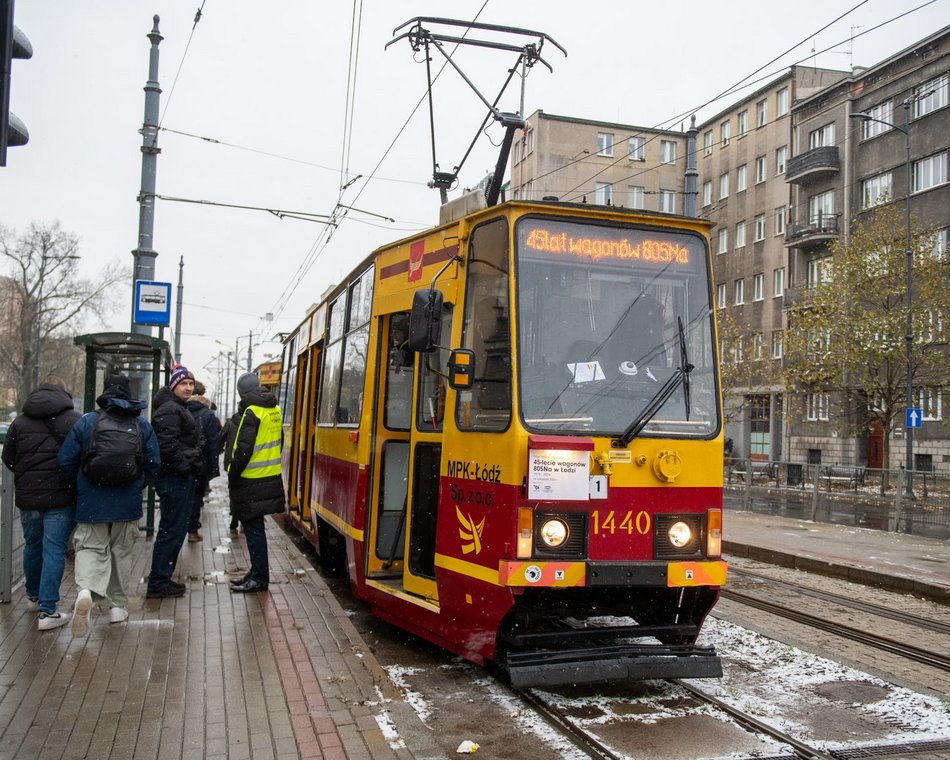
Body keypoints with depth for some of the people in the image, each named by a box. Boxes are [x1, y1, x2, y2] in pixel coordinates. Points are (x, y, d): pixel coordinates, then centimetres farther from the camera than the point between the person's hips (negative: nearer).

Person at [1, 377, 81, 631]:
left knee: (32, 545, 21)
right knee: (54, 551, -2)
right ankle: (47, 611, -4)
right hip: (61, 496, -4)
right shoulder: (74, 420, -8)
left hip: (27, 495, 4)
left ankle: (34, 596, 39)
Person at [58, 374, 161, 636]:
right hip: (128, 504, 1)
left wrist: (80, 486, 15)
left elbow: (66, 461, -3)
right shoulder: (142, 425, -1)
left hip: (91, 503, -1)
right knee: (121, 552, 16)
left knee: (91, 548, 4)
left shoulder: (85, 423, -4)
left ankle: (86, 591, -25)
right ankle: (117, 605, 21)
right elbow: (153, 463, -1)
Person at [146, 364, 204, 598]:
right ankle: (157, 584, 0)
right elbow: (167, 445, -25)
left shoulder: (179, 408, 20)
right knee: (171, 530, -6)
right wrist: (185, 467, -19)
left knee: (176, 529, 16)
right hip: (175, 479, -11)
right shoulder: (169, 409, -14)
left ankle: (162, 579, 24)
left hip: (182, 478, 11)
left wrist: (194, 467, 18)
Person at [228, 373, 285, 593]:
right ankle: (257, 572, 25)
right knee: (255, 527, 17)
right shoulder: (274, 409, 9)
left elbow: (244, 450, -21)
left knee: (253, 529, -1)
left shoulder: (251, 413, -16)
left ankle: (259, 578, 4)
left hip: (252, 482, -8)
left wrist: (232, 475, -11)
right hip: (270, 478, 8)